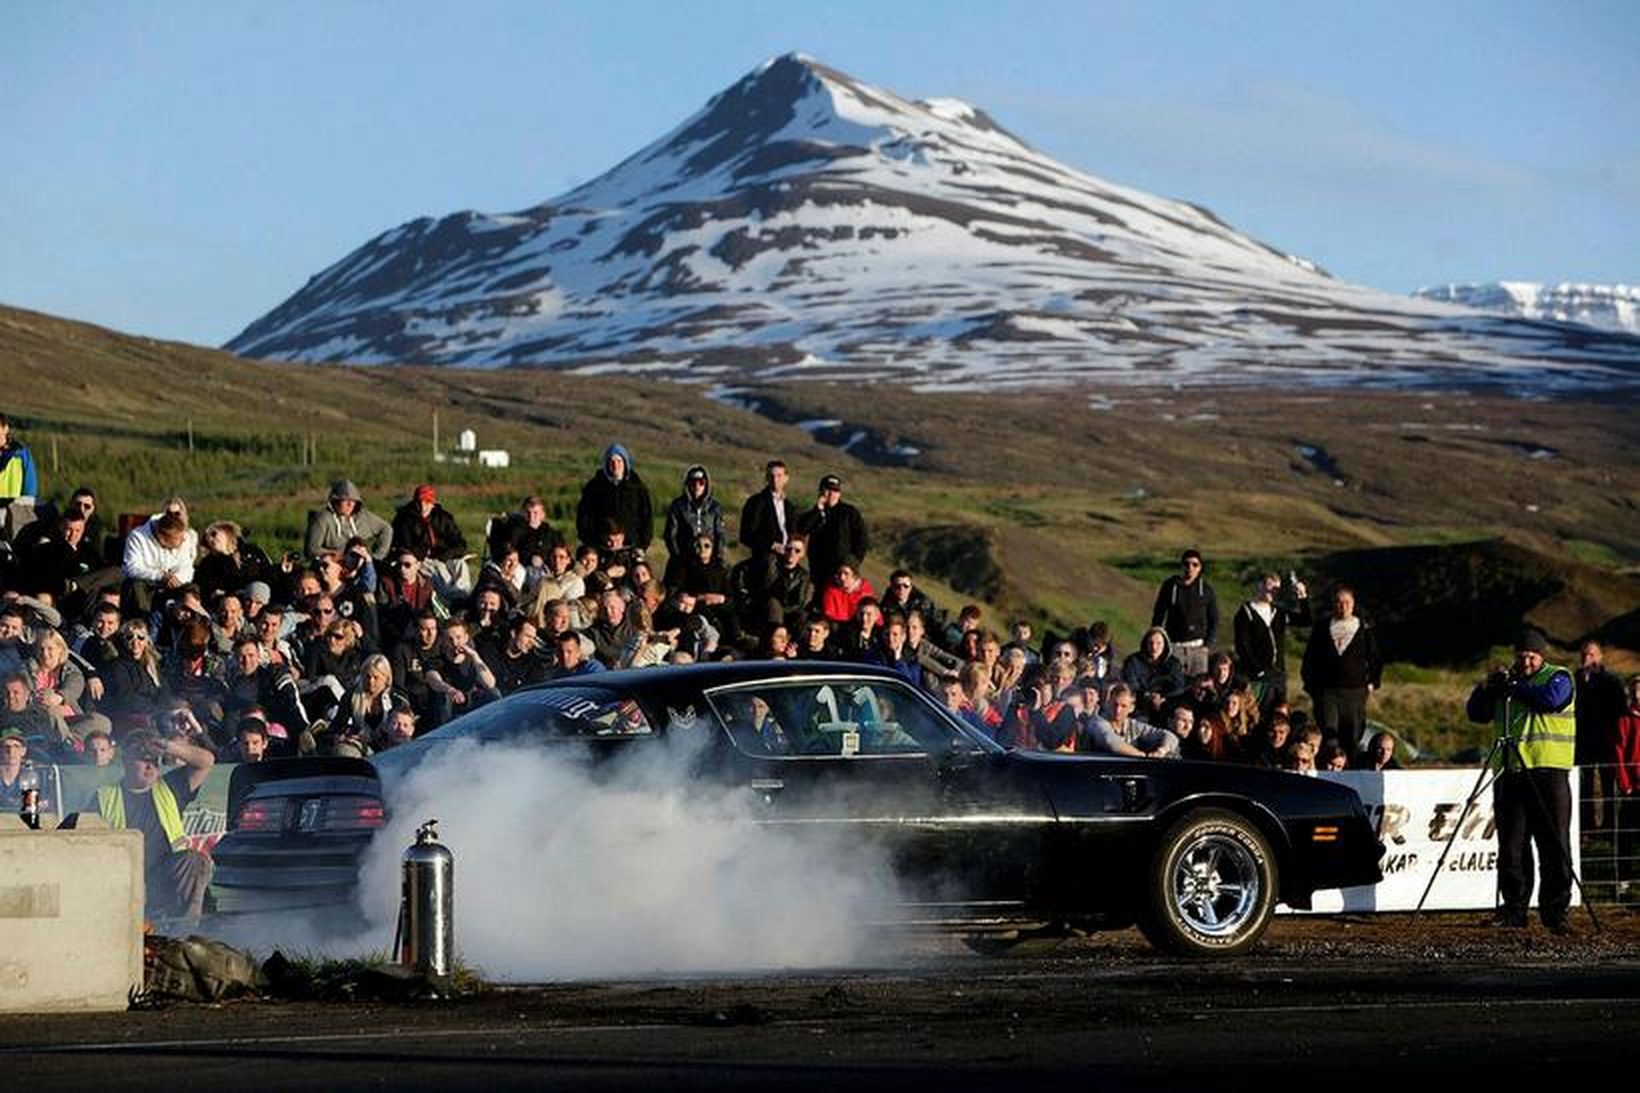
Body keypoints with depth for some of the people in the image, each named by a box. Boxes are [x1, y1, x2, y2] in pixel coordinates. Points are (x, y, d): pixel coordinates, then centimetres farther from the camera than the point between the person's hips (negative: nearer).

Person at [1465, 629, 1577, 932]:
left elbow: (1551, 699, -16)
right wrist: (1486, 688, -2)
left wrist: (1514, 687, -9)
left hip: (1548, 772, -4)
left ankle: (1556, 910, -1)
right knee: (1511, 847, 2)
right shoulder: (1507, 681, 19)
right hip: (1509, 774, 4)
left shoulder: (1559, 678, 5)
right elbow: (1476, 713, 16)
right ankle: (1514, 909, 8)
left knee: (1554, 845, -5)